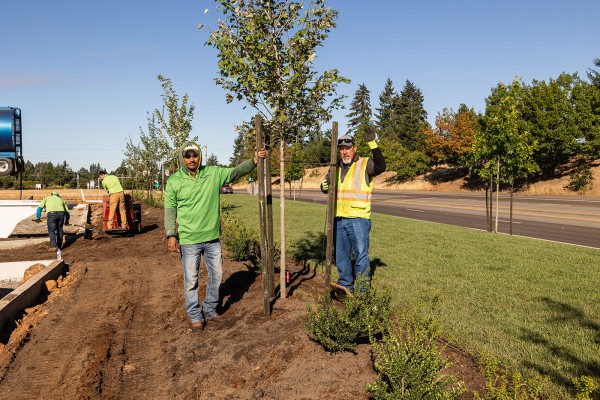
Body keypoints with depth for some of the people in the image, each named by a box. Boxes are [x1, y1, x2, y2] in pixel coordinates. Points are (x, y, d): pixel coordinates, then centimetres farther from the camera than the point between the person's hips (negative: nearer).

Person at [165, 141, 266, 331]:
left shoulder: (214, 173, 0)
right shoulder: (174, 181, -4)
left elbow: (236, 171, 2)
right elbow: (170, 209, -1)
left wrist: (254, 160, -13)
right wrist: (171, 234, -8)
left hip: (212, 238, 3)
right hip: (189, 240, -3)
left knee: (216, 275, 13)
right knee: (191, 279, 4)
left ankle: (210, 309, 34)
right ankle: (195, 316, 22)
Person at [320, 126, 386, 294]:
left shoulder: (365, 164, -4)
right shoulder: (336, 167, 13)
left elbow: (380, 167, -25)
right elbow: (326, 188, 18)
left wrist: (372, 144, -34)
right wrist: (325, 186, -7)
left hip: (358, 219, -6)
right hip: (339, 219, 6)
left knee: (361, 255, -1)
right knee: (341, 255, 14)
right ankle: (345, 285, 28)